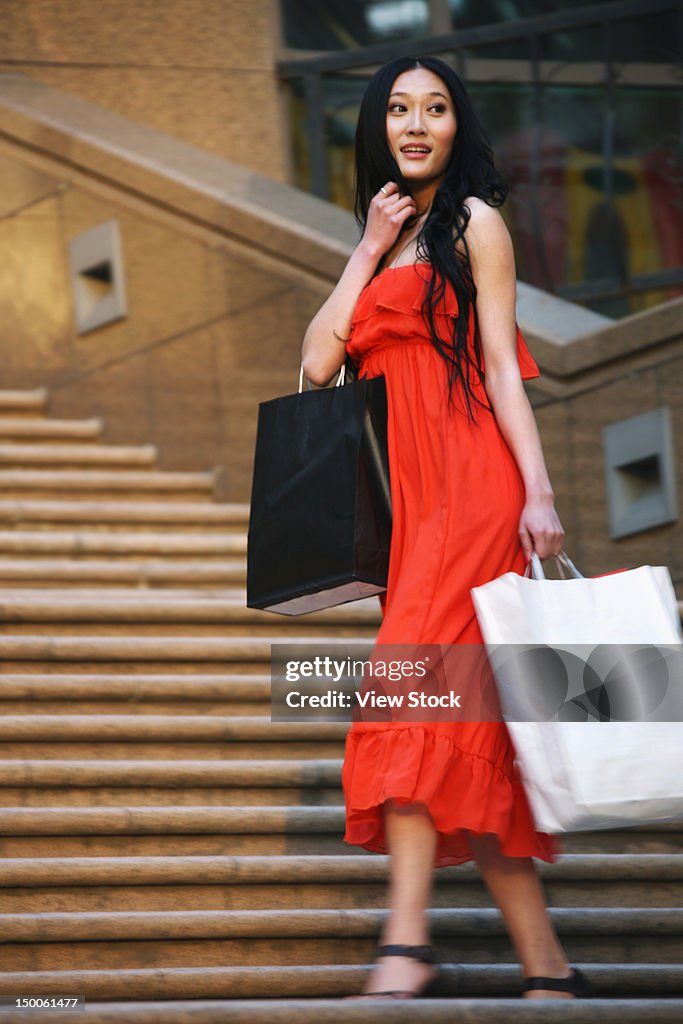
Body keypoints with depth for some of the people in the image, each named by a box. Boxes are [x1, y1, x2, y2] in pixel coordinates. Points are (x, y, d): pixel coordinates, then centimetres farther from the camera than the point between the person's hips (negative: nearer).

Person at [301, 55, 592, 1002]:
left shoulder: (474, 220, 4)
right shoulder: (385, 238, 24)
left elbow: (502, 365, -5)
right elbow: (319, 362, 11)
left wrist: (538, 491, -14)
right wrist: (370, 250, 7)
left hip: (470, 486, -7)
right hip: (408, 496, 7)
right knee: (467, 734, 2)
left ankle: (406, 942, -28)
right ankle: (548, 967, 2)